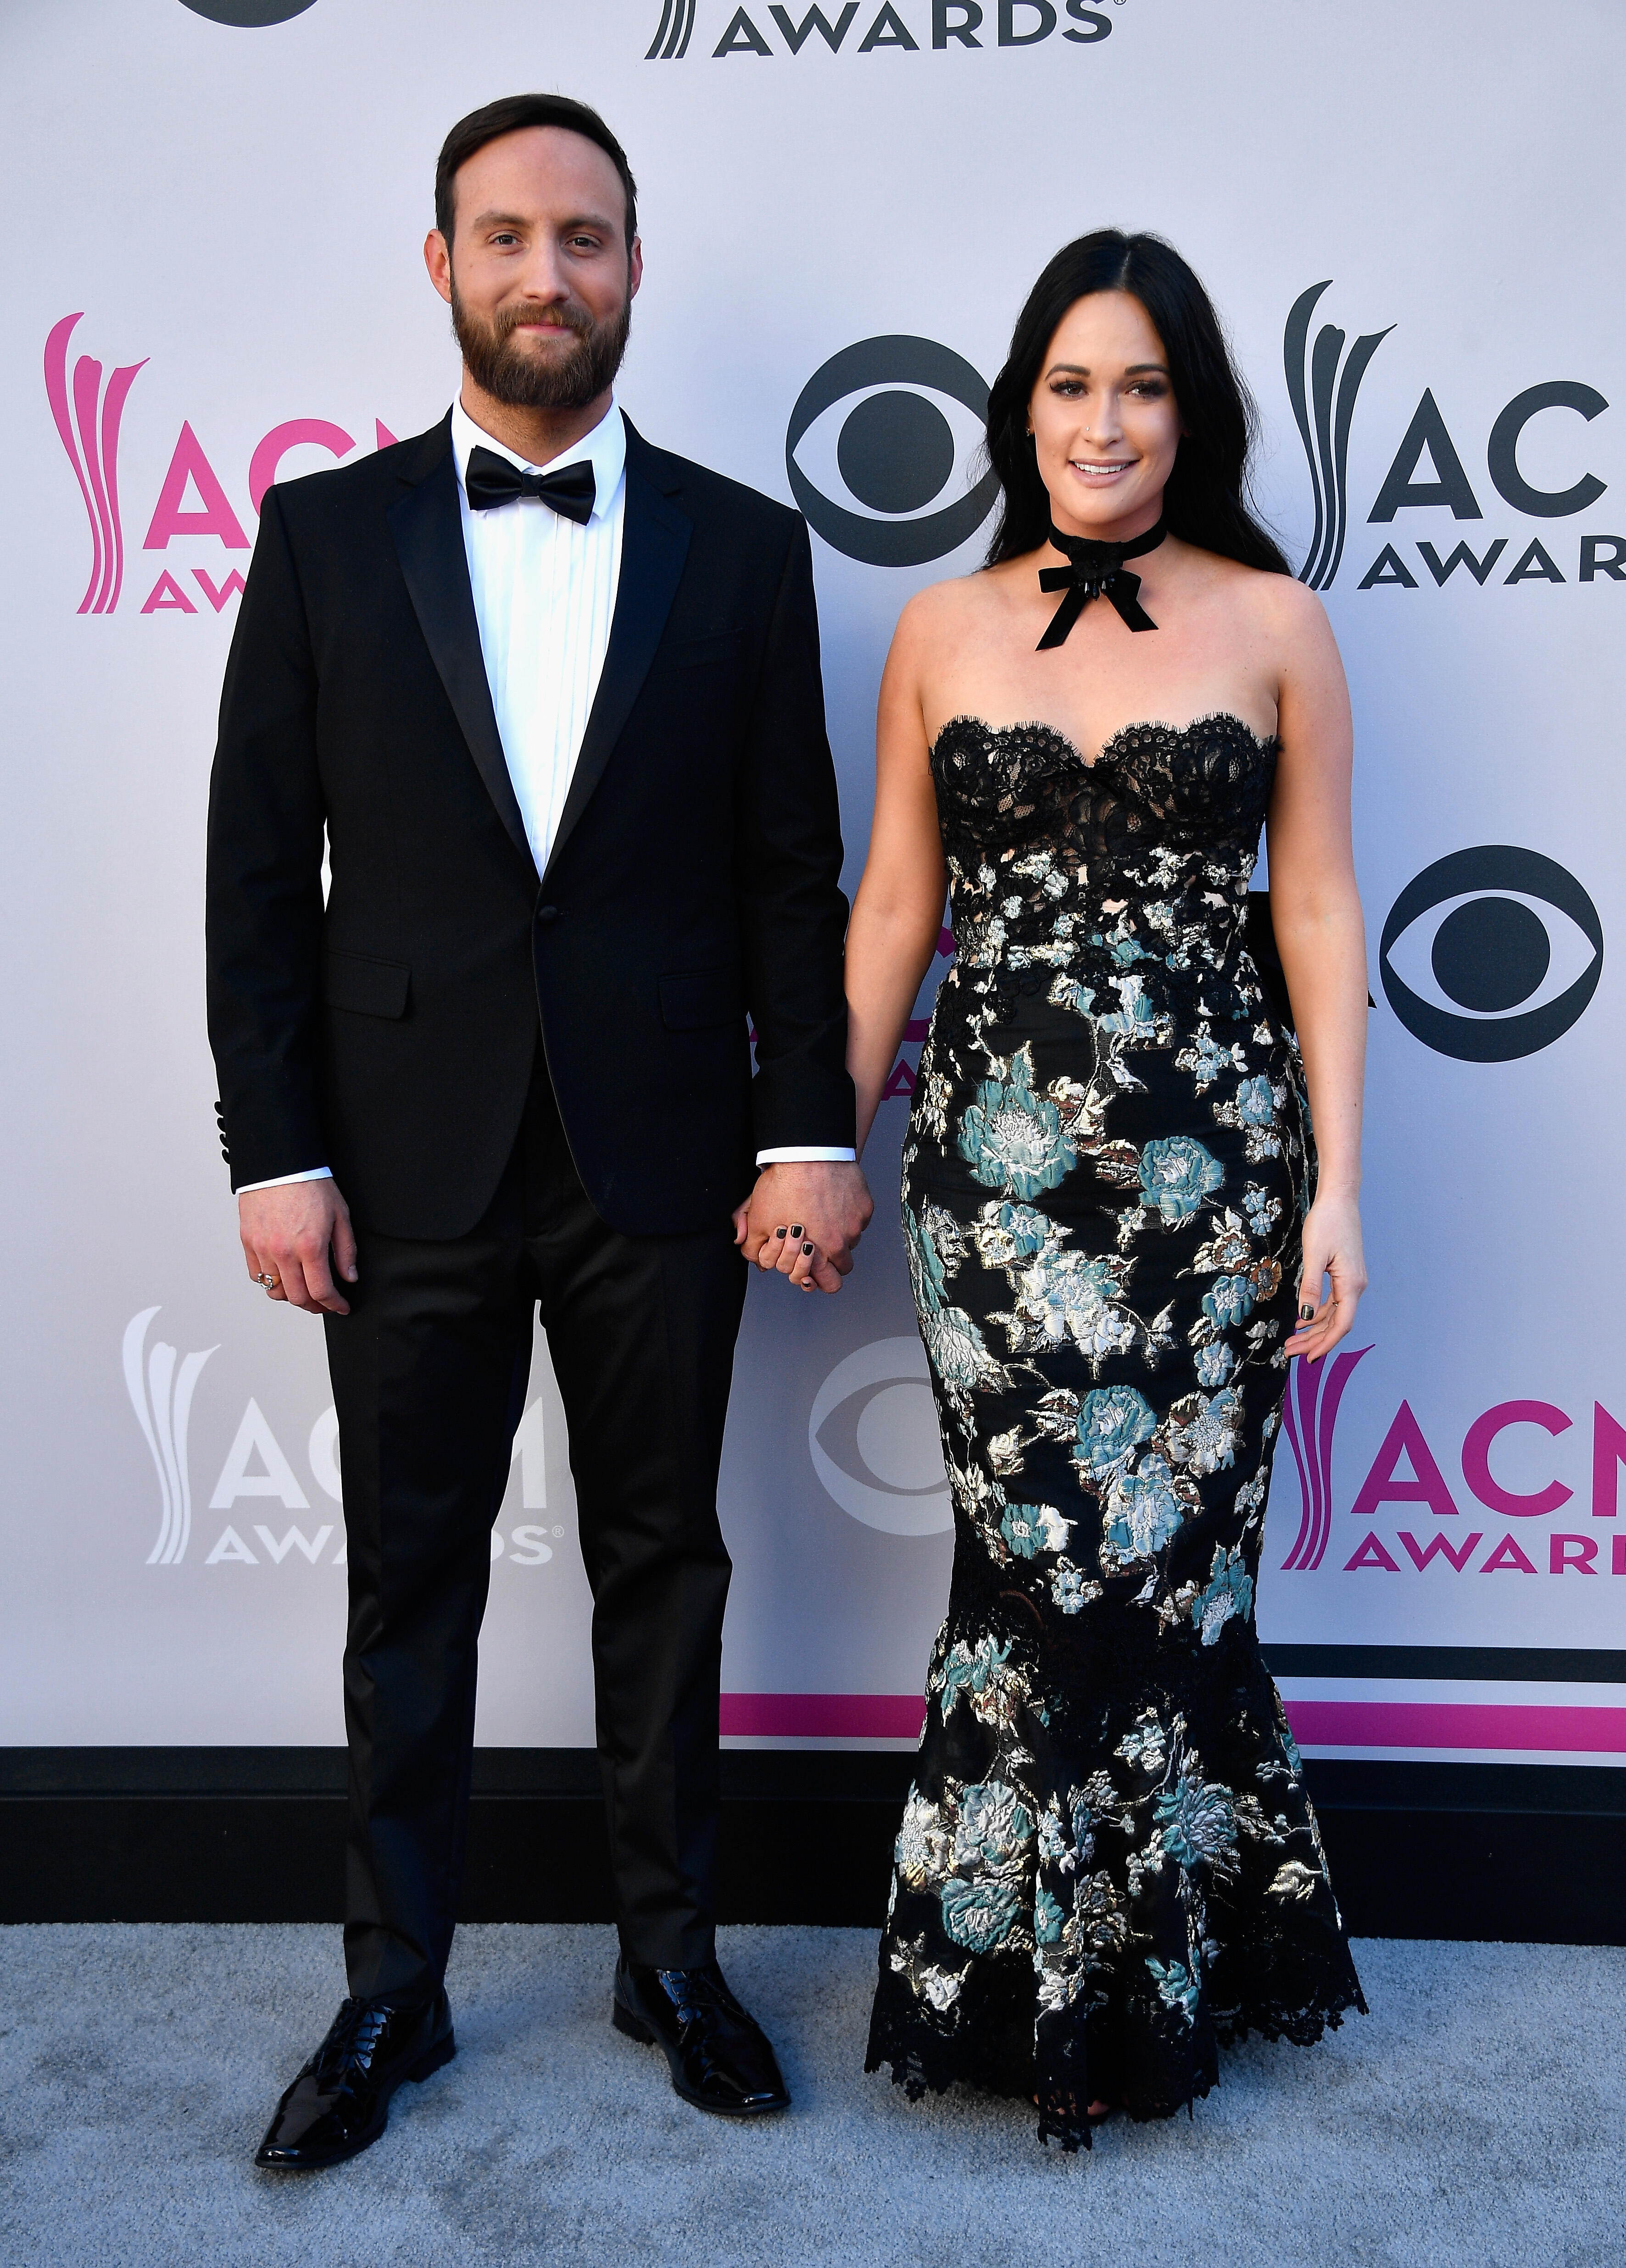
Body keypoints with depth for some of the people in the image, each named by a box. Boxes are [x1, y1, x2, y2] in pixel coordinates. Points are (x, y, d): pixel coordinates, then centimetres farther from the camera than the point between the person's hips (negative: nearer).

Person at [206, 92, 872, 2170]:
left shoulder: (740, 548, 4)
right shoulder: (327, 533, 3)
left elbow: (794, 871, 3)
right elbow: (258, 868, 1)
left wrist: (811, 1133, -4)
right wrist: (274, 1154, -5)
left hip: (660, 1159, 0)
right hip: (410, 1163, 0)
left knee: (662, 1560, 12)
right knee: (410, 1583, 11)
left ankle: (671, 1954, 31)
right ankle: (392, 1987, 28)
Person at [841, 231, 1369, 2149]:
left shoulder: (1273, 622, 5)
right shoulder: (939, 630, 9)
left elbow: (1318, 909, 3)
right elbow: (893, 905, 11)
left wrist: (1336, 1179, -2)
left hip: (1207, 1146, -1)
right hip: (994, 1146, 1)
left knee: (1148, 1547, 1)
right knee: (1050, 1546, 0)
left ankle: (1115, 1984, 25)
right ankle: (1100, 1979, 23)